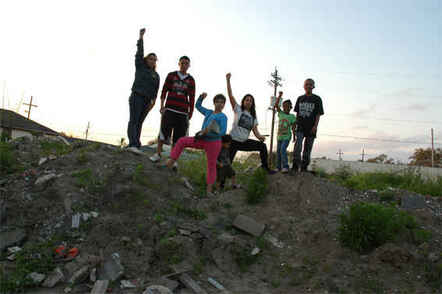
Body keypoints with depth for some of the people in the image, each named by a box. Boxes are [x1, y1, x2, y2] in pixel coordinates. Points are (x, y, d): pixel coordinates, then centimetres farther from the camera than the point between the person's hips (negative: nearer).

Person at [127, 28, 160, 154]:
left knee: (139, 123, 2)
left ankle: (134, 145, 1)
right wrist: (141, 37, -4)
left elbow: (155, 91, 7)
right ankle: (133, 144, -31)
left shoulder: (156, 76, 17)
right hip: (136, 96, -5)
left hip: (147, 100, 5)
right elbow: (139, 52, -1)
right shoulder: (140, 66, 9)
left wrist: (153, 101, -8)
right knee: (133, 120, -17)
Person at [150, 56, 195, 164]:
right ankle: (158, 153, 3)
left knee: (178, 135, 0)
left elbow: (191, 98, 9)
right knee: (164, 130, -9)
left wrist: (190, 113, 5)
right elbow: (164, 90, 5)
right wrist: (162, 105, -5)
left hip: (183, 111, 1)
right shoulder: (171, 75, 10)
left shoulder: (191, 80, 12)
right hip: (170, 109, -1)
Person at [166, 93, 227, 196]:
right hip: (202, 141, 7)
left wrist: (207, 133, -23)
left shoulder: (223, 117, -9)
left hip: (213, 143, -7)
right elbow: (198, 106, 24)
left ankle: (209, 190, 11)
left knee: (212, 165, 1)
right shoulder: (208, 112, 11)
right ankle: (170, 162, 3)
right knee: (182, 141, 3)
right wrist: (202, 97, 8)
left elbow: (223, 132, -19)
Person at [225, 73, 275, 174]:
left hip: (245, 142, 5)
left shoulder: (253, 116, 11)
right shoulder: (238, 109, -1)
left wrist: (260, 136, -17)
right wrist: (228, 80, -17)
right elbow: (230, 95, -10)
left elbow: (255, 130, 5)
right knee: (227, 162, -9)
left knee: (262, 146, 0)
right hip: (233, 140, -5)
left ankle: (265, 167, 9)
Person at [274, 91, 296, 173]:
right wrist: (280, 96, -13)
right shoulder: (281, 113, 5)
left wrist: (294, 136, -6)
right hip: (280, 136, 4)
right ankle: (279, 167, 20)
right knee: (278, 152, 9)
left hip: (287, 136, -4)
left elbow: (293, 127, -2)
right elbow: (276, 105, -5)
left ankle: (285, 167, -21)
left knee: (283, 149, -22)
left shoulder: (292, 116, -3)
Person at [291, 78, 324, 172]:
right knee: (298, 144, -17)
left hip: (311, 128, -1)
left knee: (308, 147, 3)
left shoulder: (317, 99, 5)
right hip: (300, 126, 1)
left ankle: (304, 167, 10)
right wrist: (296, 123, 10)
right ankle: (295, 165, -18)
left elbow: (318, 114, 0)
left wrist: (315, 126, -12)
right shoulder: (300, 98, 13)